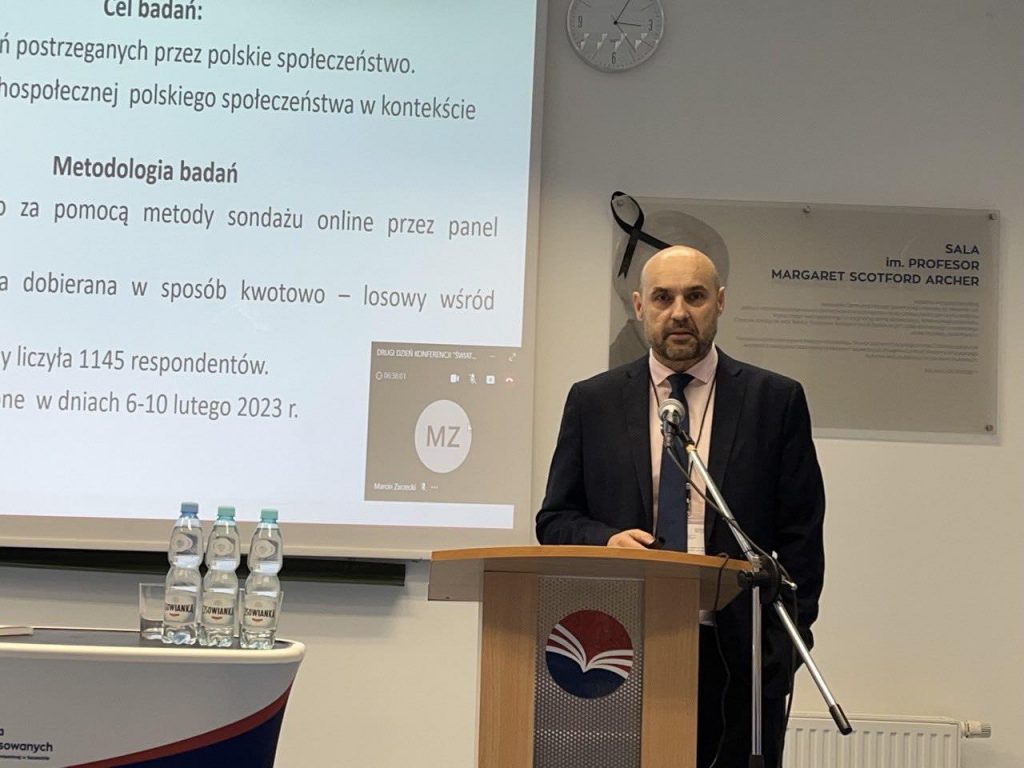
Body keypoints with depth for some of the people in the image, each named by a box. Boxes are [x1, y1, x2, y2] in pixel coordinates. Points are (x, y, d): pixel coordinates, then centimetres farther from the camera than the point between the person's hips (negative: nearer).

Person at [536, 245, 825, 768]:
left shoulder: (775, 400, 6)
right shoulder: (592, 401, 9)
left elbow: (800, 535, 4)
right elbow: (555, 519, 10)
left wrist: (785, 644, -4)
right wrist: (605, 541, -11)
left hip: (738, 656, -1)